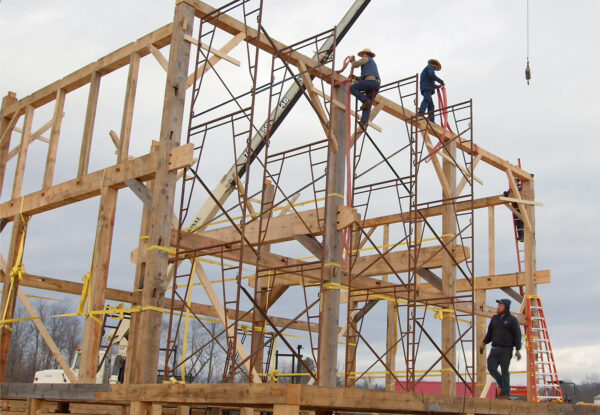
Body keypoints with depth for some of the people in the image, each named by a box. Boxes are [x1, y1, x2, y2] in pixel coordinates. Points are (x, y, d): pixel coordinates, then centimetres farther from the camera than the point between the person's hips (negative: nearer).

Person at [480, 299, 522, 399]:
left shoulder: (512, 319, -4)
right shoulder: (495, 318, 14)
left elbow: (517, 335, -6)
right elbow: (490, 332, 22)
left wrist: (518, 350, -12)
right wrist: (484, 343, 15)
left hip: (506, 349, -5)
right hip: (495, 348, 5)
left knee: (504, 371, -1)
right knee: (491, 367, -3)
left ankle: (505, 393, 7)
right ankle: (502, 384, 20)